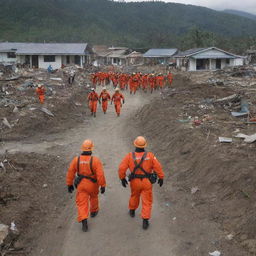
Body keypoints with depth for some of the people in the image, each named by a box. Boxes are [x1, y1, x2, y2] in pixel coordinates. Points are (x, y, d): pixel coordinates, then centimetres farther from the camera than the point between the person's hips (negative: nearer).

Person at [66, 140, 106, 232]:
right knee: (93, 196, 28)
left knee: (82, 203, 4)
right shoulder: (96, 160, -21)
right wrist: (103, 186, -14)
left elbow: (70, 173, -6)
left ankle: (84, 222, -11)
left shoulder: (76, 160, -12)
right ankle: (93, 211, 48)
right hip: (93, 184, 0)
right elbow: (100, 174, -23)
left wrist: (69, 184, 6)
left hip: (81, 184, 1)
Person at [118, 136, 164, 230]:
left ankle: (132, 211, 51)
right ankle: (145, 222, 6)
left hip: (135, 182, 2)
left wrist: (122, 178, -1)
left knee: (135, 195, 30)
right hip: (146, 182, -2)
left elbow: (122, 168, -16)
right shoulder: (150, 155, -15)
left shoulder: (129, 156, -14)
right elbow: (158, 167, -15)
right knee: (147, 201, 10)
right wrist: (161, 178, -1)